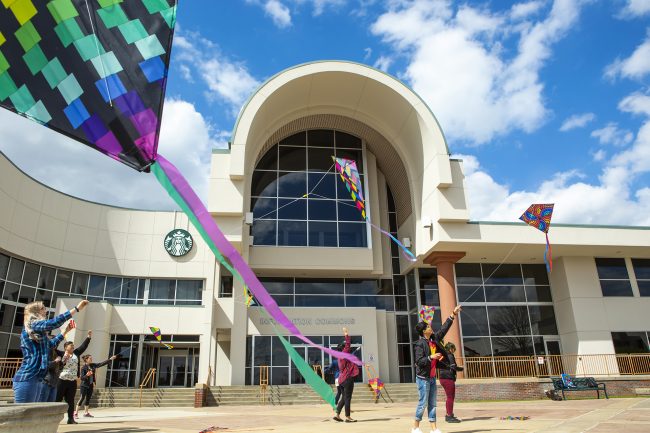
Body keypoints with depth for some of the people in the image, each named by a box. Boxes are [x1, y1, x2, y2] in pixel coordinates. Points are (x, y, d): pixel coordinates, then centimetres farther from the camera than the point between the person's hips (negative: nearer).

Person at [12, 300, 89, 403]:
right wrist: (77, 308, -27)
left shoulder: (39, 333, 20)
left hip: (34, 379, 10)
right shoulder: (33, 325, -8)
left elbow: (51, 343, 38)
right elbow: (53, 323, -27)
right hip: (26, 378, -10)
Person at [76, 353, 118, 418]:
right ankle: (76, 413, 2)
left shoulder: (93, 365, 4)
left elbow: (102, 364, 7)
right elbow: (82, 378, -15)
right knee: (82, 398, -6)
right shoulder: (83, 368, -14)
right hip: (84, 386, -6)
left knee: (88, 399, 10)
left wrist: (110, 359, 4)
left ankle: (86, 412, 18)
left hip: (90, 385, 6)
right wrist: (86, 375, -35)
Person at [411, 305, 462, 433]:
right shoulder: (419, 344, -16)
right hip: (423, 378, -8)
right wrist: (431, 357, -27)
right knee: (423, 403, -2)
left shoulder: (434, 339, 5)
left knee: (432, 403, 9)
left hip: (432, 377, 8)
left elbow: (443, 329, 11)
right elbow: (419, 361, -20)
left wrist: (453, 314, 10)